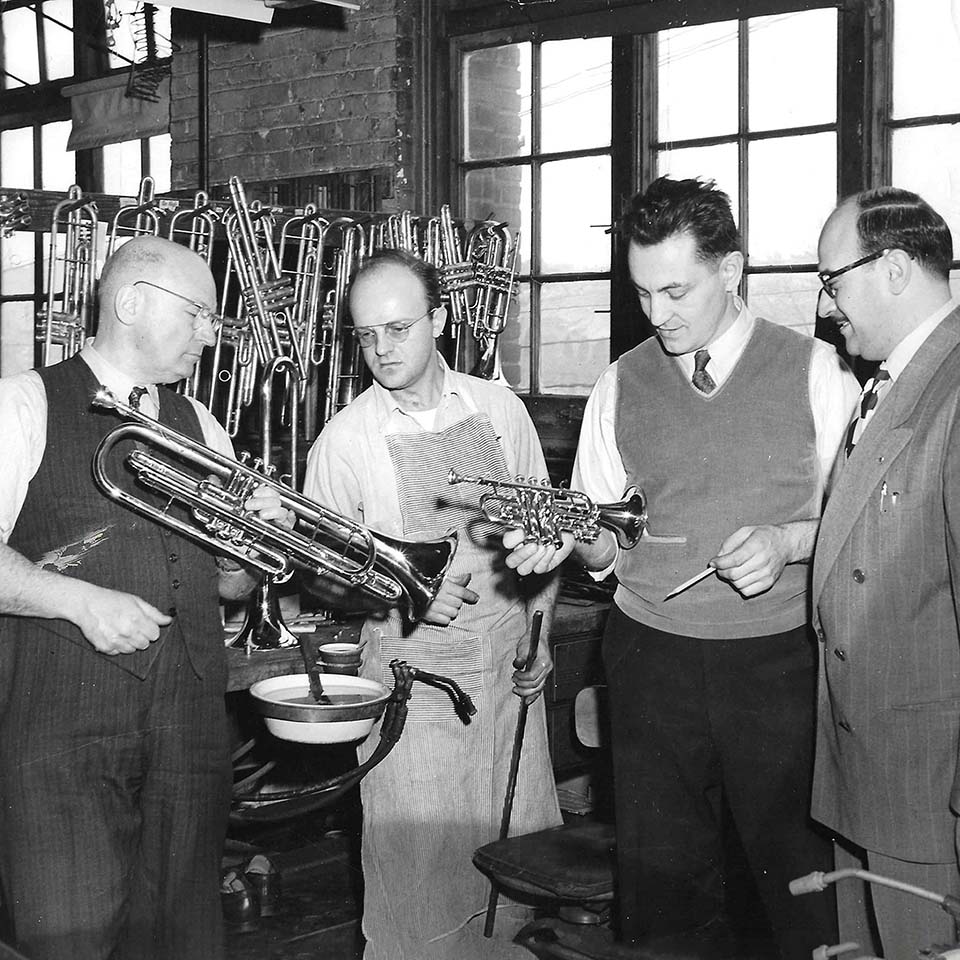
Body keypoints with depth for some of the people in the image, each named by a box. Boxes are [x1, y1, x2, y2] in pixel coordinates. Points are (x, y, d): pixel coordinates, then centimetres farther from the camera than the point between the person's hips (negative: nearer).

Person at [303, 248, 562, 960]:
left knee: (520, 843, 11)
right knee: (420, 863, 1)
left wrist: (540, 627, 4)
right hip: (416, 672, -3)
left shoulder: (501, 408, 3)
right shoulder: (344, 440, -6)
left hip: (511, 661, 3)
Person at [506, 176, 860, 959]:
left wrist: (787, 541, -16)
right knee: (660, 873, 8)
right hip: (652, 659, 2)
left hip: (779, 661, -2)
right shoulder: (621, 386, 6)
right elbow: (607, 542, 8)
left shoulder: (816, 372, -1)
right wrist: (565, 538, -13)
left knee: (800, 876, 2)